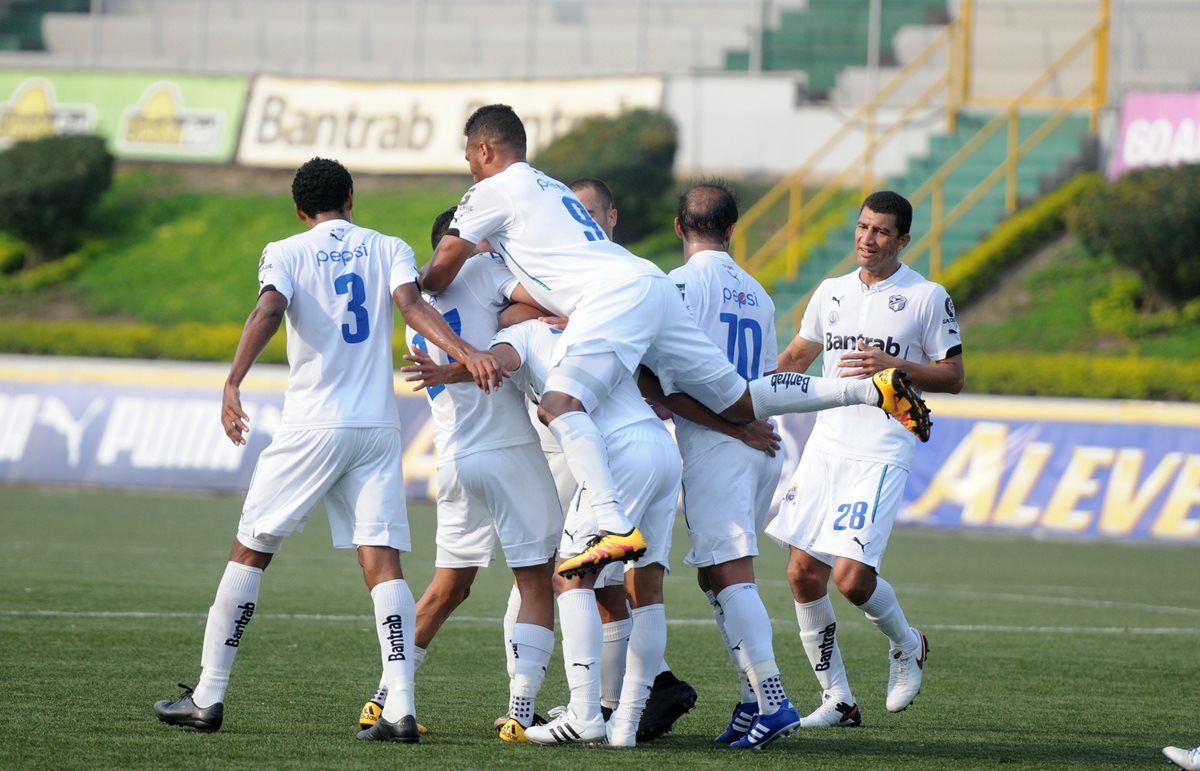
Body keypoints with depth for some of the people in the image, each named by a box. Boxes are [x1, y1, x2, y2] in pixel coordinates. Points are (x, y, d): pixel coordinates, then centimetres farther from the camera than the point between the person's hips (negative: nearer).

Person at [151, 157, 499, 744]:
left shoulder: (286, 253, 4)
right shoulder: (389, 250, 11)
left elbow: (268, 310, -15)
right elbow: (413, 306, -9)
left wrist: (233, 383, -26)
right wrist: (465, 352, -21)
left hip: (311, 426, -2)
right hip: (378, 428, 2)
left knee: (250, 551, 8)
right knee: (382, 560, -3)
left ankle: (208, 696, 8)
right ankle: (400, 708, -17)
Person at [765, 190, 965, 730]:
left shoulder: (927, 297, -2)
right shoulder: (832, 292, 14)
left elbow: (952, 377, 0)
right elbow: (796, 357, 26)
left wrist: (894, 365, -14)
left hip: (881, 455, -6)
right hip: (826, 445, 6)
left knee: (851, 576, -16)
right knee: (803, 572, -2)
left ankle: (906, 645, 15)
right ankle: (837, 699, 9)